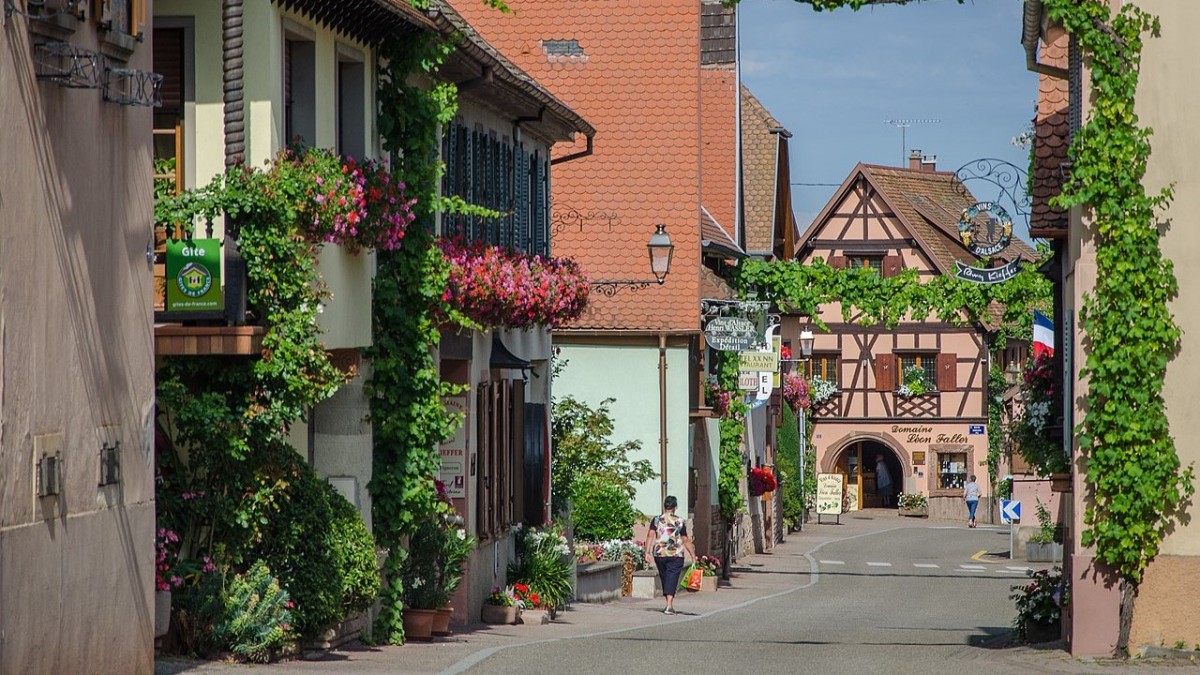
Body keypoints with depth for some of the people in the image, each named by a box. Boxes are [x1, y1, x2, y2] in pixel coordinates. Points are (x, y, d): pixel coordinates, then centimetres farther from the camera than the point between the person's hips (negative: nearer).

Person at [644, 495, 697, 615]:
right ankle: (669, 605, -18)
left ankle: (669, 604, 25)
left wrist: (648, 552, -9)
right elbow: (686, 541, -2)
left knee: (664, 578, 16)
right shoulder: (679, 522, -3)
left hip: (659, 554, 3)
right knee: (672, 579, -5)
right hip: (675, 555, -3)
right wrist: (693, 555, 4)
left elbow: (650, 536, -8)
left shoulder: (656, 520, 2)